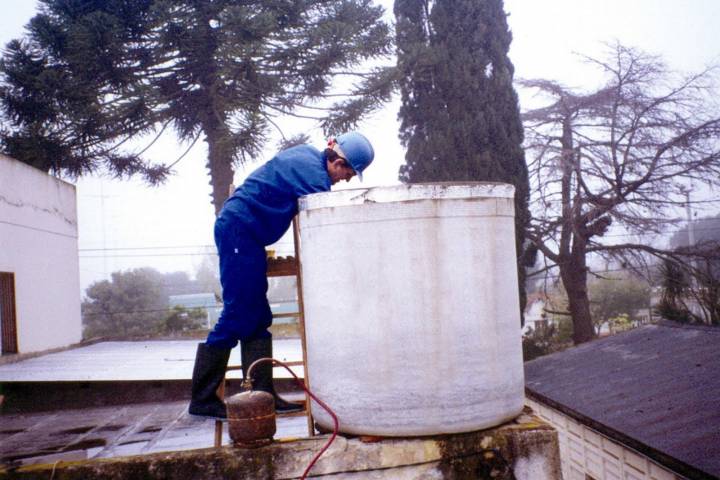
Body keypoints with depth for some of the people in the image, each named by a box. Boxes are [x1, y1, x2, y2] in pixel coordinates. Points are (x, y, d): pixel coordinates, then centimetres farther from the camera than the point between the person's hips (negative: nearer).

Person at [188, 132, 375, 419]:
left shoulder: (307, 156, 14)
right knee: (238, 317, -9)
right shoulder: (313, 172, -15)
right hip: (240, 230, -10)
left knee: (257, 319, 6)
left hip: (239, 231, 10)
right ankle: (202, 400, -3)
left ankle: (261, 395, 8)